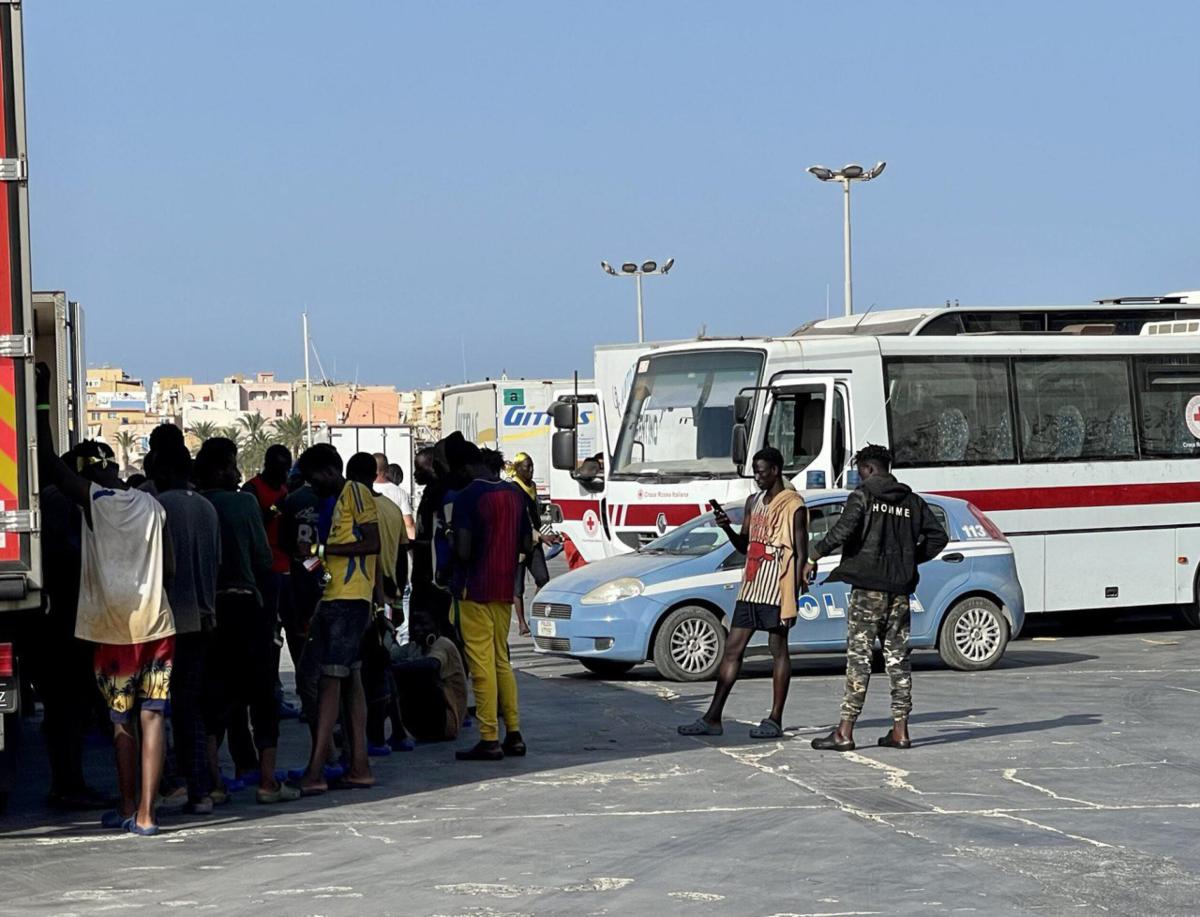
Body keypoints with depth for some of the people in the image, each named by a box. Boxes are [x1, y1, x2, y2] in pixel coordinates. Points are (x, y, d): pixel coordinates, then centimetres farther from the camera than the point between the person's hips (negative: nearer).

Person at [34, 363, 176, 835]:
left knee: (121, 721, 9)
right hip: (157, 624, 3)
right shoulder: (152, 506, 7)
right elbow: (170, 567, 9)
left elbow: (49, 464, -9)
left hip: (113, 628, -3)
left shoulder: (92, 499, -5)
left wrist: (42, 402, -3)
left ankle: (128, 808, 16)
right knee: (152, 718, 0)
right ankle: (145, 813, -4)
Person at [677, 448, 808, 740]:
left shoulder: (793, 505, -7)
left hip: (777, 588, -8)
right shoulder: (754, 502, 17)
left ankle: (775, 720, 3)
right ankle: (713, 718, 6)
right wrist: (727, 528, 1)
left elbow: (801, 552, -10)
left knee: (779, 650, -1)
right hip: (751, 587, 8)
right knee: (732, 648, 5)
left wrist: (794, 595, -16)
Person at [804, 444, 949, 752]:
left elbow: (844, 529, -20)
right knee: (897, 657, 10)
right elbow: (938, 536, 12)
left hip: (868, 588, -5)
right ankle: (900, 730, 9)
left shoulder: (863, 496, -5)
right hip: (900, 590, 5)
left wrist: (814, 556, -11)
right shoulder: (912, 501, 12)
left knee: (858, 656, -5)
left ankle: (845, 732, -7)